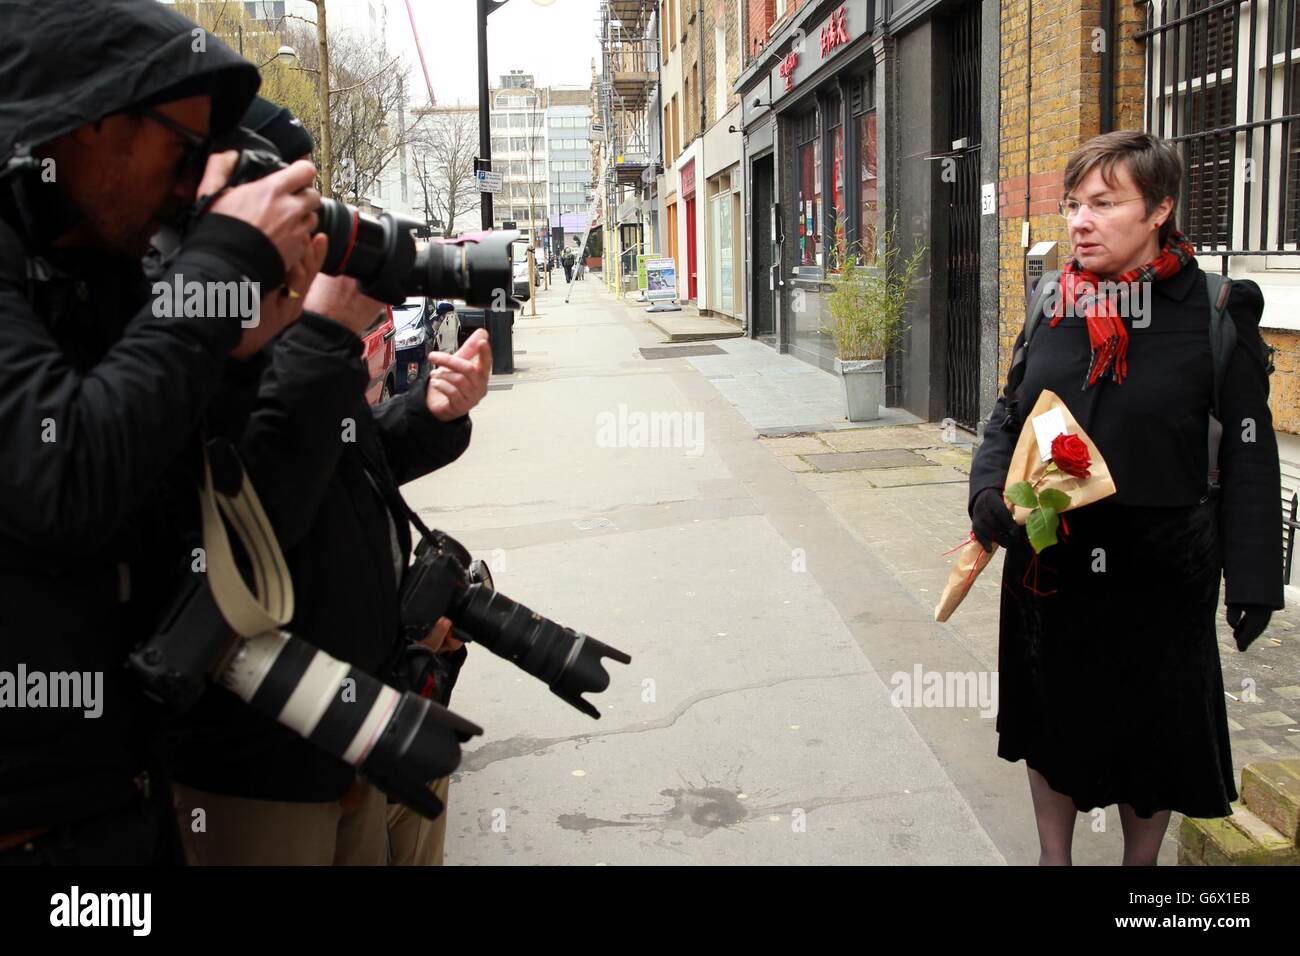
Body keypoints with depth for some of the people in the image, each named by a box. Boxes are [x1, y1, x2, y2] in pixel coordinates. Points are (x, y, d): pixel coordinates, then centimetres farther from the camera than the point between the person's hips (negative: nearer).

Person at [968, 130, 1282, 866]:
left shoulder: (1216, 312, -11)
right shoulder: (1054, 305, 1)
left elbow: (1247, 455, -7)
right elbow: (1010, 416, 8)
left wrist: (1253, 578, -7)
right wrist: (989, 487, -11)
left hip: (1159, 576, -4)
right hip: (1049, 564, 4)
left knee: (1151, 731, 14)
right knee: (1052, 722, 18)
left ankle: (1141, 862, 38)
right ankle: (1053, 856, 40)